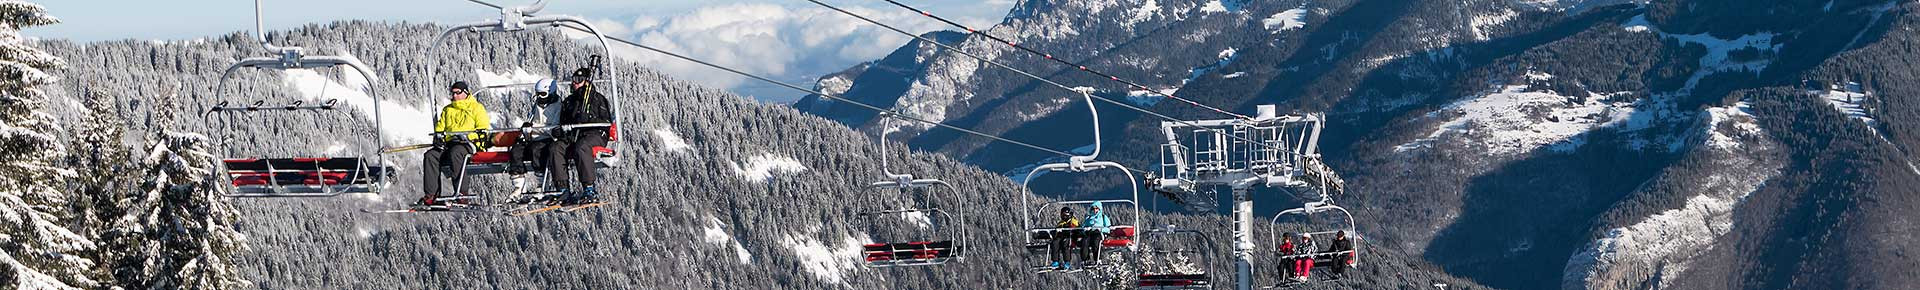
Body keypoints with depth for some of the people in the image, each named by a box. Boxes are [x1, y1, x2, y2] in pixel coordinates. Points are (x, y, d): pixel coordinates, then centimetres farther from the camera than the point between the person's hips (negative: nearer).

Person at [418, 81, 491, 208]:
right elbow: (440, 126, 23)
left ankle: (461, 194, -40)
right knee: (431, 155, -22)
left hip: (469, 143, -5)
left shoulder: (476, 108, 10)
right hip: (449, 143, 5)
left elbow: (484, 128, 0)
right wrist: (439, 136, 0)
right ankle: (431, 195, -28)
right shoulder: (447, 110, 27)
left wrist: (467, 135, -16)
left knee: (455, 153, -38)